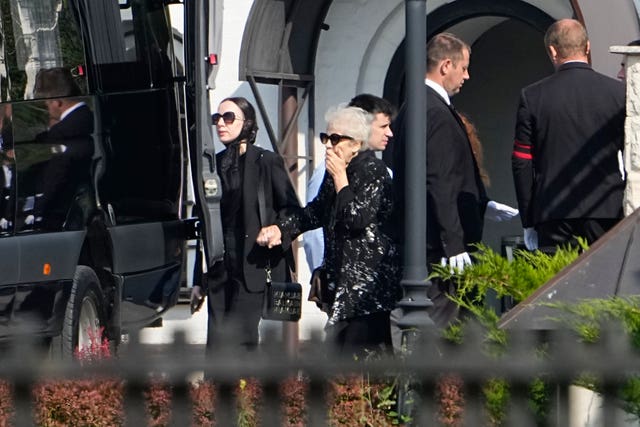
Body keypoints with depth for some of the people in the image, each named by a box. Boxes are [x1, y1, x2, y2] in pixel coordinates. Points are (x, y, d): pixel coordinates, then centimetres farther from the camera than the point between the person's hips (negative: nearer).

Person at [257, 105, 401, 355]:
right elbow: (317, 211, 25)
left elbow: (358, 218, -23)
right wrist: (281, 229, 12)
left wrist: (340, 177, -16)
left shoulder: (374, 170, -13)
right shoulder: (334, 172, 13)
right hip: (342, 276, 9)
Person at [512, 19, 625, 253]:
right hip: (607, 213, 0)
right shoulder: (619, 92, 1)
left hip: (554, 217, 0)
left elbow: (522, 163, 2)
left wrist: (528, 223, 9)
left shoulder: (532, 96, 1)